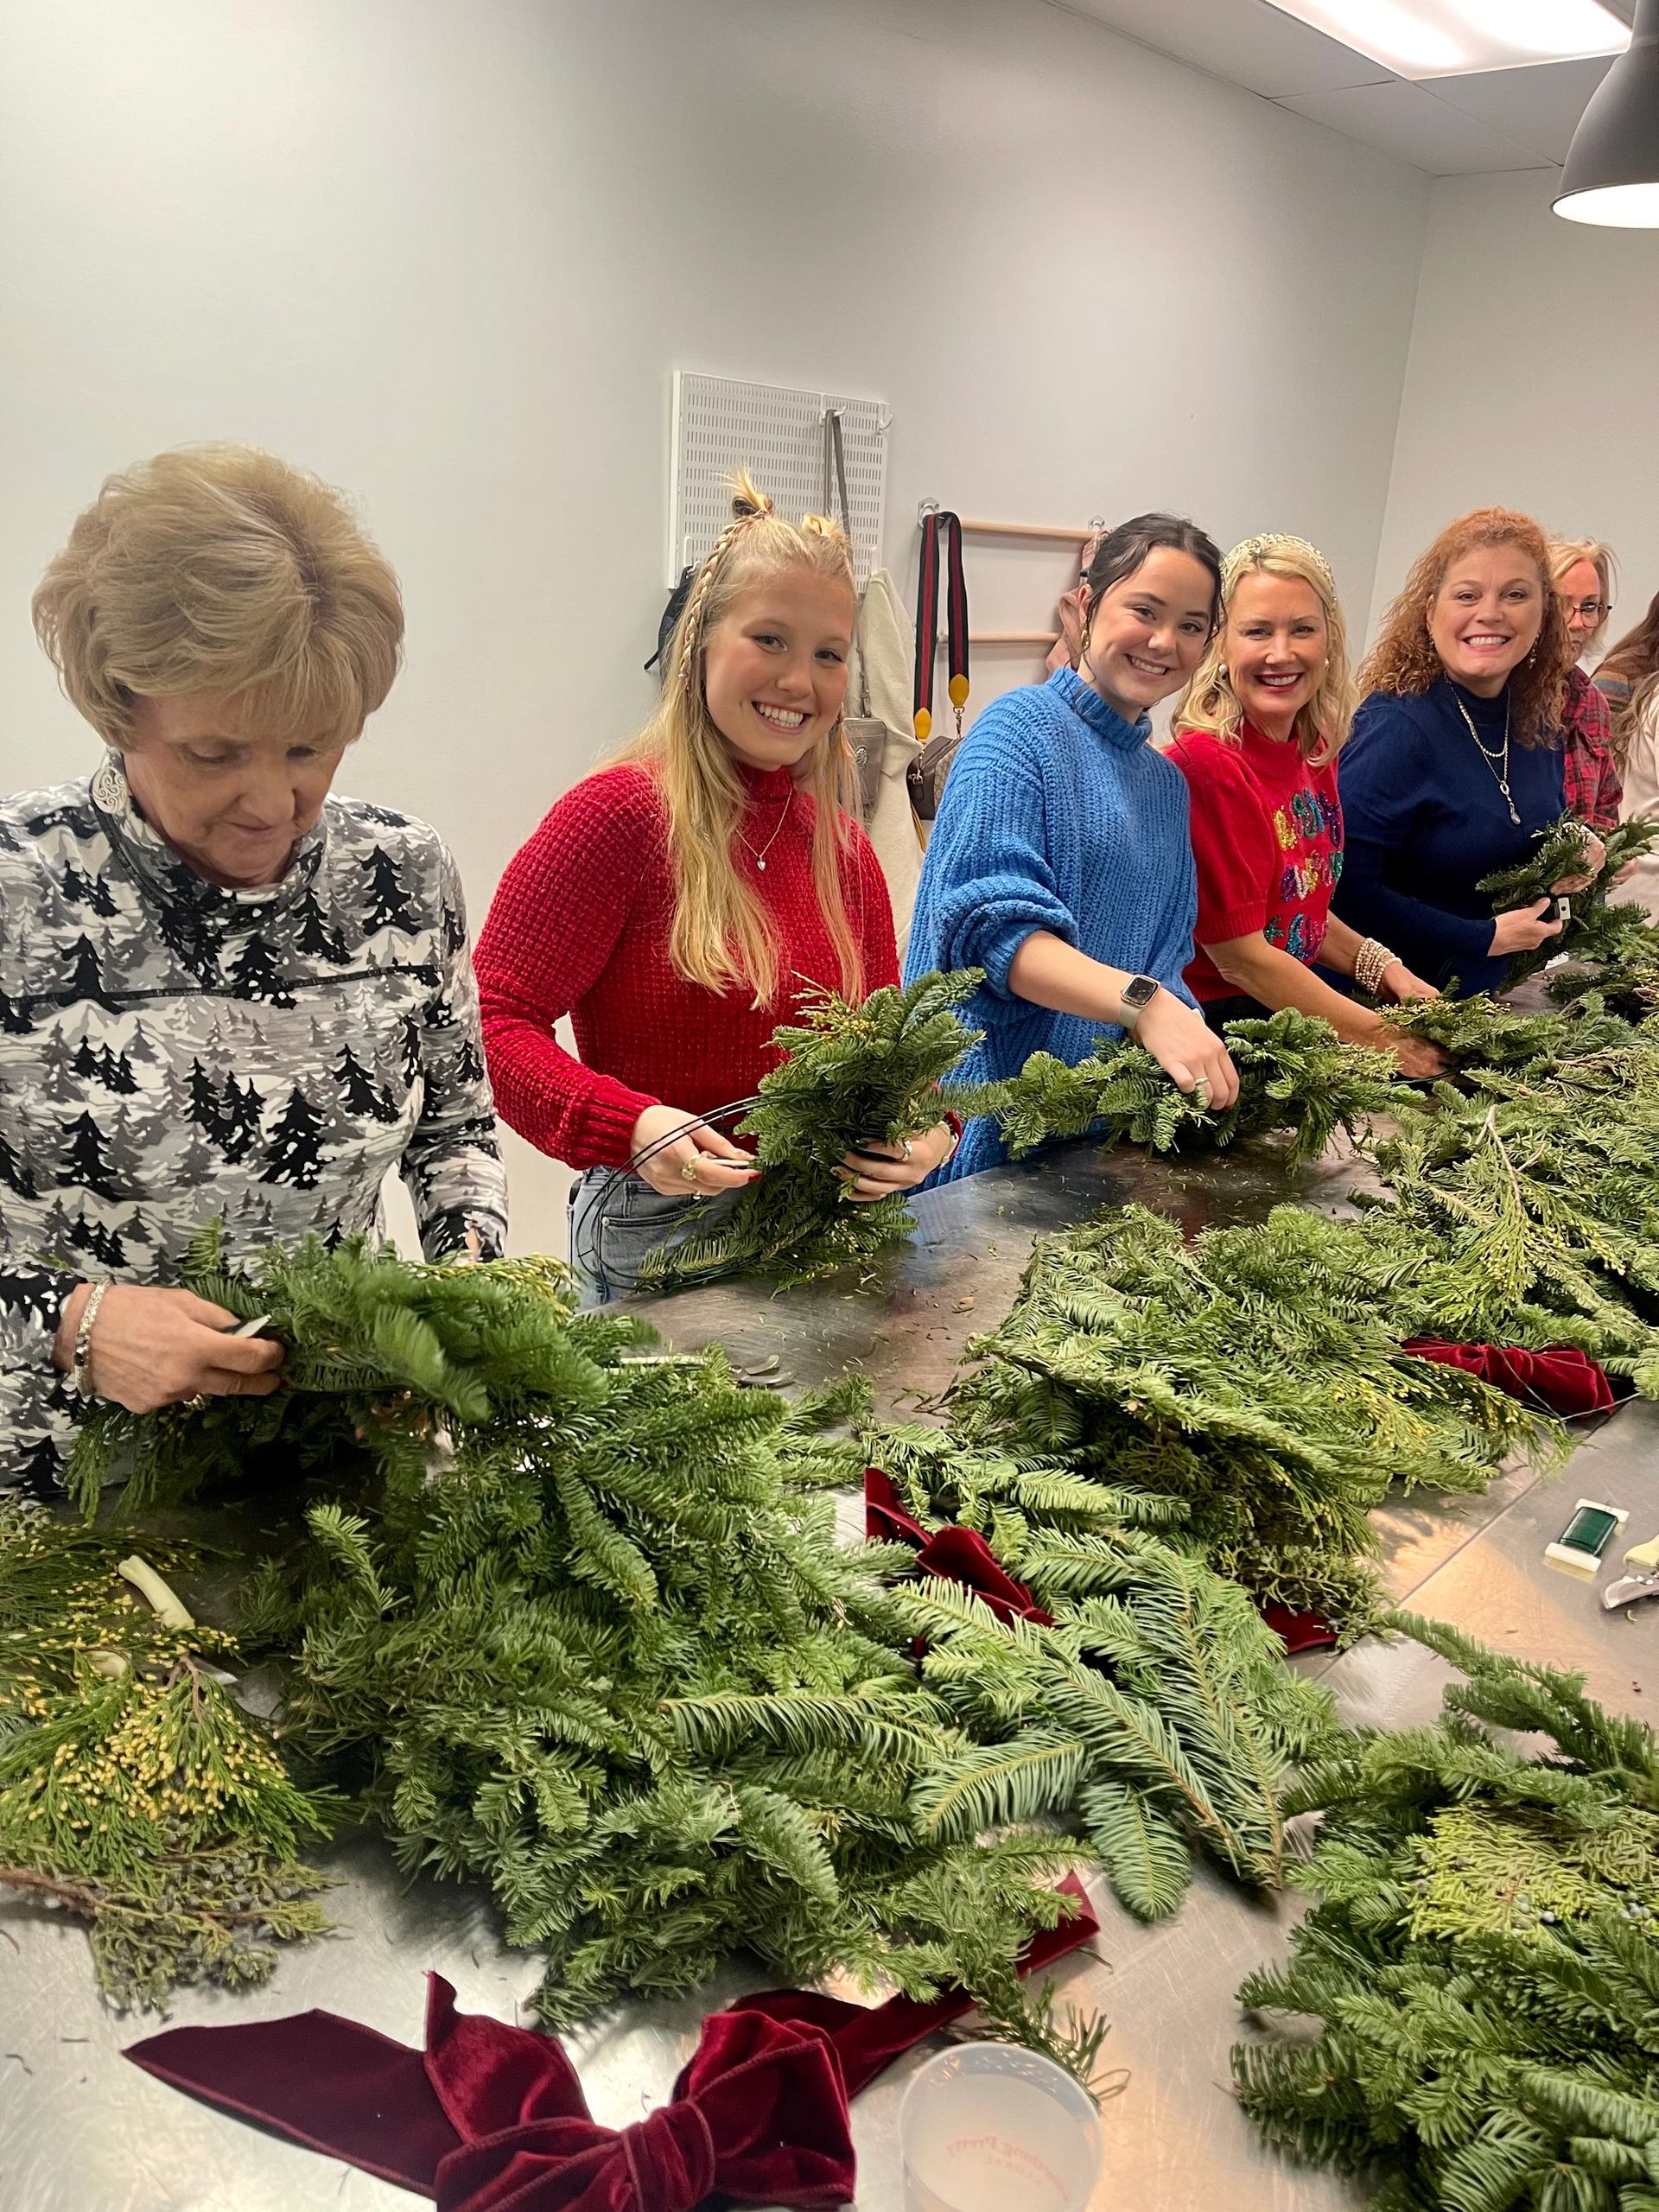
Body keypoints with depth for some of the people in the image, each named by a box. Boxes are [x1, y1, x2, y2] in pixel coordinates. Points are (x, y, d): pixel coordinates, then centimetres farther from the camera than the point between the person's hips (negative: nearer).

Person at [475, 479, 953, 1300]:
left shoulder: (842, 845, 6)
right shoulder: (620, 811, -14)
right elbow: (495, 1022, -16)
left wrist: (927, 1124, -9)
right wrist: (629, 1128, -30)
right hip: (654, 1234, -5)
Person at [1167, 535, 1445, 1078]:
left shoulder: (1315, 749, 6)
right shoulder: (1204, 764, -19)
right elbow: (1241, 956, -17)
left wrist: (1385, 969, 4)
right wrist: (1382, 1036, -12)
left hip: (1292, 1012, 8)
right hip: (1214, 1027, -8)